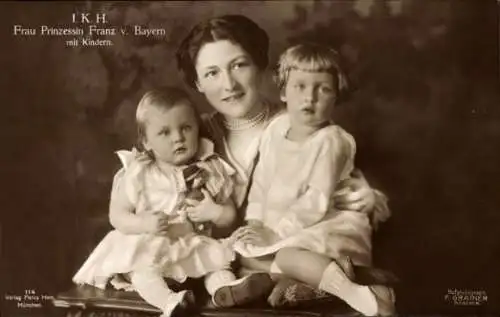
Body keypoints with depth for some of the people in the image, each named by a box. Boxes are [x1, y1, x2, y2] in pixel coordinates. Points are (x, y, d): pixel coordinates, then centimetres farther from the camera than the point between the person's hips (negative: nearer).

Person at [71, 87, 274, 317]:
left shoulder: (210, 171, 3)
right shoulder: (138, 174, -4)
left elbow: (230, 214, 10)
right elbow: (117, 216, -3)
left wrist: (214, 212, -14)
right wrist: (145, 224, -23)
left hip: (195, 245, 3)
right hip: (148, 246, -3)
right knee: (144, 268, -31)